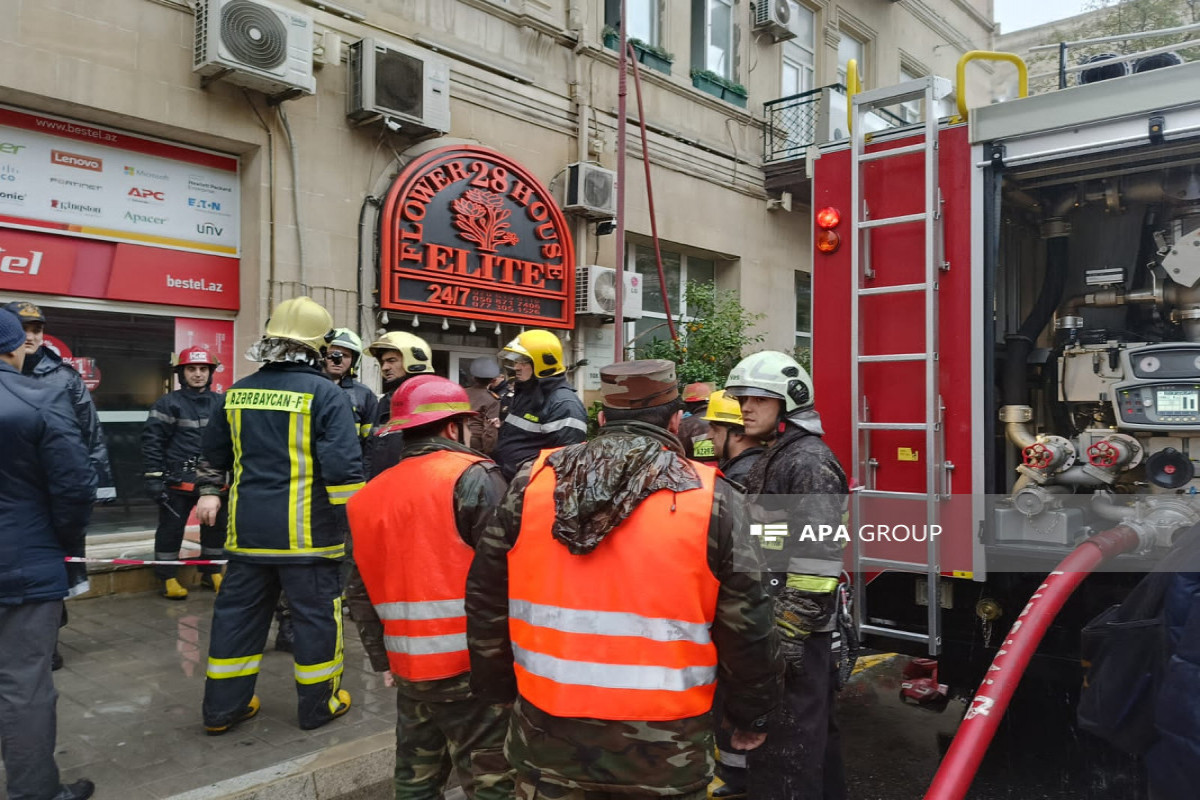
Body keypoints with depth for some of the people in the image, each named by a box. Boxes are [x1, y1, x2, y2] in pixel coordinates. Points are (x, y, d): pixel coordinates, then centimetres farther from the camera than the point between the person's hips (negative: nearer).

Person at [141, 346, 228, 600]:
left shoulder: (220, 403, 7)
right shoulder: (168, 403, -6)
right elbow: (152, 441, -7)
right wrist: (154, 477, -11)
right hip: (178, 481, -4)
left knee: (216, 526, 13)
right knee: (171, 528, 4)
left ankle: (211, 572, 29)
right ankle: (168, 578, 18)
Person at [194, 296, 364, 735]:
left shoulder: (237, 392, 7)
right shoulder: (325, 393, -13)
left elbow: (214, 452, 19)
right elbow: (342, 465, -19)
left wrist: (209, 492, 32)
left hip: (248, 528, 6)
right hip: (306, 531, -5)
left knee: (238, 612, 15)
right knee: (316, 613, 8)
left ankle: (223, 706, 26)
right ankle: (319, 705, 20)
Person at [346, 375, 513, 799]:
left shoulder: (372, 494, 9)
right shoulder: (473, 476, -10)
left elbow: (362, 590, 11)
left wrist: (383, 659, 17)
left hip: (409, 667, 7)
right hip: (470, 665, -6)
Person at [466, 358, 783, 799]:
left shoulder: (532, 482, -2)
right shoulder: (712, 499, -9)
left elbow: (486, 599, 5)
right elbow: (745, 628, -5)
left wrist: (498, 689, 17)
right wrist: (751, 715, 11)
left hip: (549, 735, 2)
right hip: (662, 751, -1)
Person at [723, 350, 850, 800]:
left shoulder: (810, 462, -17)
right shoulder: (773, 459, 15)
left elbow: (818, 556, -23)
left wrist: (791, 633, -23)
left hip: (796, 628, -10)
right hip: (771, 621, 10)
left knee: (788, 737, -4)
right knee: (811, 725, 21)